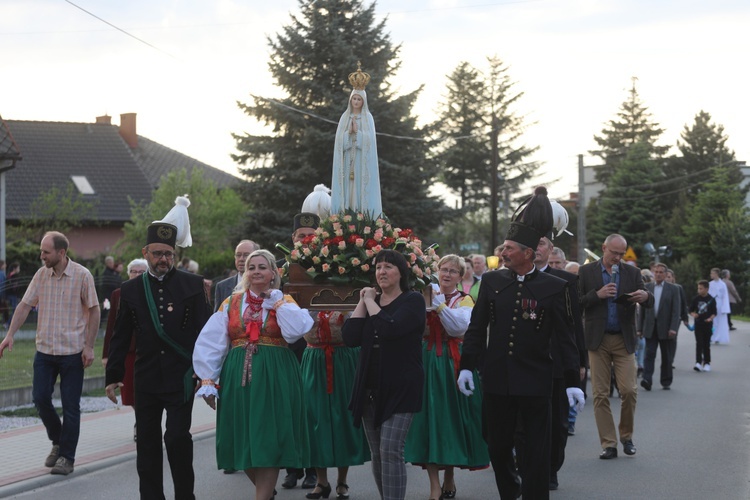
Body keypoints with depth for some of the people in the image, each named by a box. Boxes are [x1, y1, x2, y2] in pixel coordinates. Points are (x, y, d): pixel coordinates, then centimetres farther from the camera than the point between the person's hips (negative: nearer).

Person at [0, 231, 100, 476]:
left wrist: (89, 346, -9)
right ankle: (58, 441, 25)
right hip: (44, 350, 4)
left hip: (72, 352, -4)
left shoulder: (82, 276, -8)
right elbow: (25, 305, 6)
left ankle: (66, 457, 9)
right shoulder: (41, 274, 3)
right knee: (40, 397, 2)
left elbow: (93, 311, -4)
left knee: (70, 406, 0)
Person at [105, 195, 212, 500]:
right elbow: (120, 337, 9)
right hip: (146, 379, 3)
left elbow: (205, 330, 0)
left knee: (178, 438, -7)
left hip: (182, 378, -2)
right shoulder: (131, 289, 6)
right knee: (147, 443, 6)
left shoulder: (193, 285, 1)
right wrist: (113, 376, 6)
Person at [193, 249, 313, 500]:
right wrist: (208, 380, -5)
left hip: (274, 381, -2)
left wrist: (276, 301, -10)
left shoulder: (285, 302, 5)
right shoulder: (231, 304, 9)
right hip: (238, 380, 2)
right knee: (242, 441, 4)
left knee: (267, 441, -5)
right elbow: (210, 343, 3)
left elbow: (296, 330, -17)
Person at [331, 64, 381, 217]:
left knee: (362, 189, -7)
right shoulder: (344, 117, 11)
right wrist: (349, 131, -15)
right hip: (347, 160, 2)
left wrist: (357, 131, -16)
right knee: (347, 189, -4)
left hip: (363, 160, -2)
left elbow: (370, 139, -5)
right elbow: (339, 139, 2)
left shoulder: (368, 118, 5)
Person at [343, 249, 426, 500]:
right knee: (377, 453, 9)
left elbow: (389, 328, -23)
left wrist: (371, 301, -10)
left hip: (400, 387, -6)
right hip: (370, 387, 6)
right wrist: (363, 301, -2)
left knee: (391, 450, -15)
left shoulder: (413, 300, -4)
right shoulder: (370, 300, 12)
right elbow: (350, 338, -1)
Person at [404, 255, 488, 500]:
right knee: (429, 417, -4)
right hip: (427, 363, 1)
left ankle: (449, 477, 23)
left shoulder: (464, 300, 3)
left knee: (451, 415, 4)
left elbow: (459, 327, -16)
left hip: (452, 364, -1)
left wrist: (438, 302, -18)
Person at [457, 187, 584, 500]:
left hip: (535, 383, -3)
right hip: (496, 380, 3)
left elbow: (566, 338, -4)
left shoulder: (554, 288, -5)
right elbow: (477, 328, 10)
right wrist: (466, 366, 4)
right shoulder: (492, 281, 4)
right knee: (497, 447, 12)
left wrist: (572, 382, -8)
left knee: (536, 451, 1)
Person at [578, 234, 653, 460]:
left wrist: (645, 296, -21)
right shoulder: (586, 272, 3)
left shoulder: (632, 272, 8)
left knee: (629, 390, -5)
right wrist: (597, 295, -17)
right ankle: (608, 444, 6)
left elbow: (649, 303, 2)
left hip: (624, 340, 1)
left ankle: (626, 436, 16)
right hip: (598, 340, -1)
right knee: (600, 394, -1)